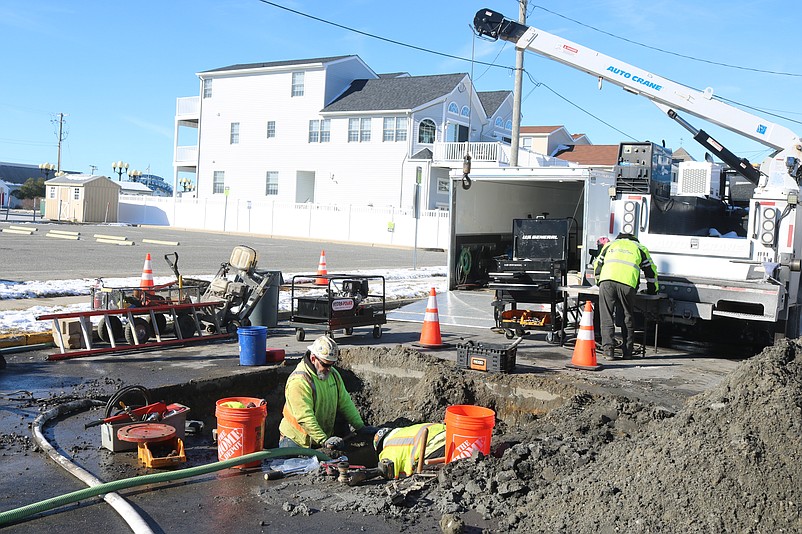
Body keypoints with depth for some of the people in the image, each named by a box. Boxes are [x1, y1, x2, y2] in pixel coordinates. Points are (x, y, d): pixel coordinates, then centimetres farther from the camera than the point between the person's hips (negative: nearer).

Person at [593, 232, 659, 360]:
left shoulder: (610, 244, 32)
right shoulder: (640, 248, 29)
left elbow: (597, 265, 35)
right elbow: (651, 270, 31)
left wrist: (599, 282, 49)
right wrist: (652, 290, 44)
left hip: (607, 280, 0)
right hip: (627, 283, 0)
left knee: (607, 317, 2)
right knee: (627, 317, 12)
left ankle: (608, 350, -7)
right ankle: (628, 351, 14)